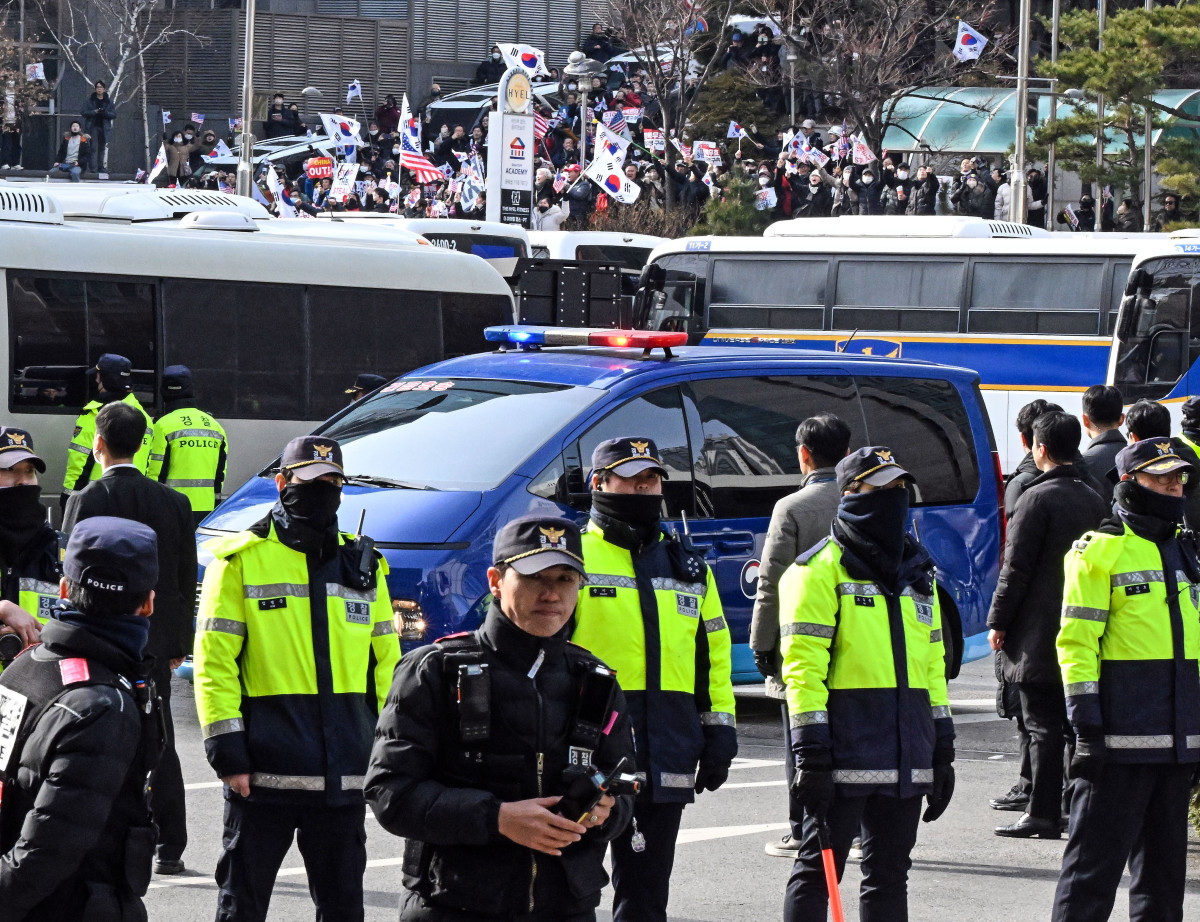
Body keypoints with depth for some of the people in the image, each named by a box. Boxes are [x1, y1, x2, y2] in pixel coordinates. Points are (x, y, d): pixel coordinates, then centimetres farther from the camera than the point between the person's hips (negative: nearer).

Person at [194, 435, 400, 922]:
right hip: (263, 770, -4)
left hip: (343, 773, 4)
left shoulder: (363, 564, 13)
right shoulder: (241, 560, -1)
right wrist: (227, 752, -12)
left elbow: (385, 662, 16)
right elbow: (214, 662, -5)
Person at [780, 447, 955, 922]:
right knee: (818, 869, -3)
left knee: (889, 874, 11)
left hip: (907, 751, 7)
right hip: (844, 748, -7)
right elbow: (803, 664, -11)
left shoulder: (917, 571, 18)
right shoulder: (820, 570, -5)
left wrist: (942, 748, 17)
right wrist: (811, 750, -18)